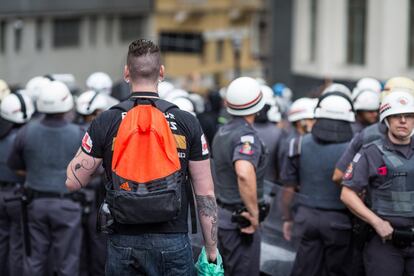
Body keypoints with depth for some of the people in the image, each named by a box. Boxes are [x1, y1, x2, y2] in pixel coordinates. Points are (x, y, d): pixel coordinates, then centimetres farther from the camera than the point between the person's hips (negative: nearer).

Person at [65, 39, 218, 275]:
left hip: (123, 244, 1)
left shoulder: (106, 123, -2)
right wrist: (212, 252, 5)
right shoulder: (187, 123, -2)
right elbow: (205, 193, -1)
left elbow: (74, 182, 2)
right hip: (172, 243, -1)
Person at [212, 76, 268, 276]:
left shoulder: (222, 132, 10)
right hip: (240, 222, -9)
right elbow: (244, 173, -36)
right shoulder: (247, 135, -20)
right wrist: (254, 213, -28)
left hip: (221, 216, 9)